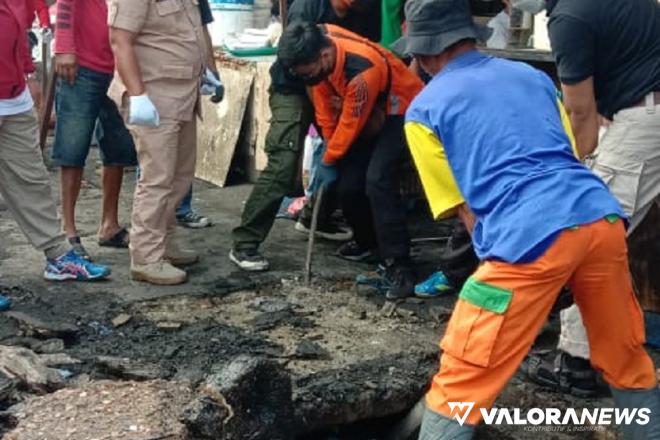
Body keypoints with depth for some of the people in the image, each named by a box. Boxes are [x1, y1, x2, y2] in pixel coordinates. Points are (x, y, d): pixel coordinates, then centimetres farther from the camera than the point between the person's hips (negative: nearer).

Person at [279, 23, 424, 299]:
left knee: (377, 182, -23)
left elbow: (350, 124, -24)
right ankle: (367, 241, 29)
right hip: (367, 116, 7)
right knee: (348, 183, 3)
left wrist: (329, 160, -10)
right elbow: (323, 102, -2)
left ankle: (400, 267, -20)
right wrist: (328, 145, 3)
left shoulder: (362, 70, -39)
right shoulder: (318, 44, -17)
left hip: (401, 112, -7)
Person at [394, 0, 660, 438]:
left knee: (461, 383, 6)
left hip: (530, 238, -5)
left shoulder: (425, 110, 12)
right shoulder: (533, 74, 25)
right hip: (602, 217, 5)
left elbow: (464, 206, 11)